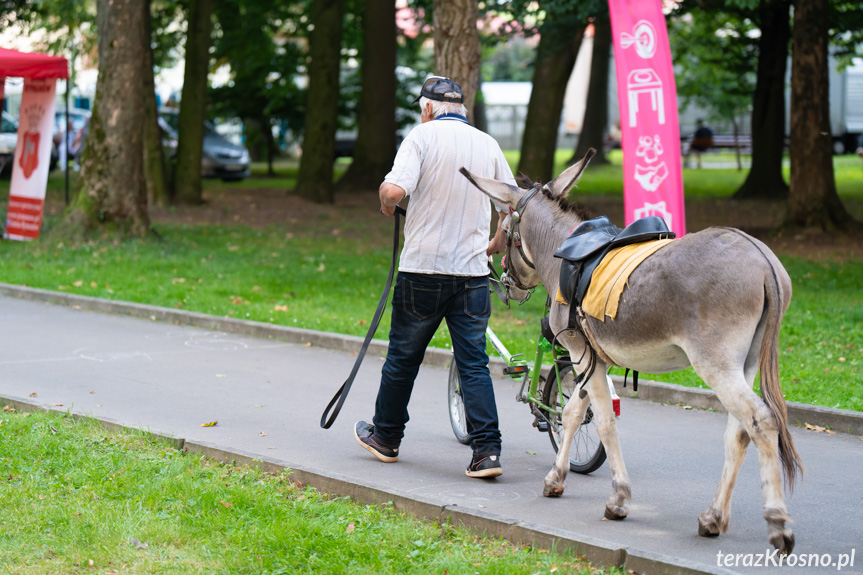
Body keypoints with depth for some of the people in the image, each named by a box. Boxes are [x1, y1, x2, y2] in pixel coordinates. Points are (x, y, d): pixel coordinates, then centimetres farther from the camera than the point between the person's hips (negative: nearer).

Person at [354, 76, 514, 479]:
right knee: (474, 363, 3)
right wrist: (499, 242, 35)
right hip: (472, 269, 4)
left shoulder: (423, 135, -5)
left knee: (403, 357, 11)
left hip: (424, 268, -3)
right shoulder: (488, 144, 10)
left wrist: (386, 203, 3)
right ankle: (487, 451, -6)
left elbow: (394, 189, -19)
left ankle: (386, 438, 26)